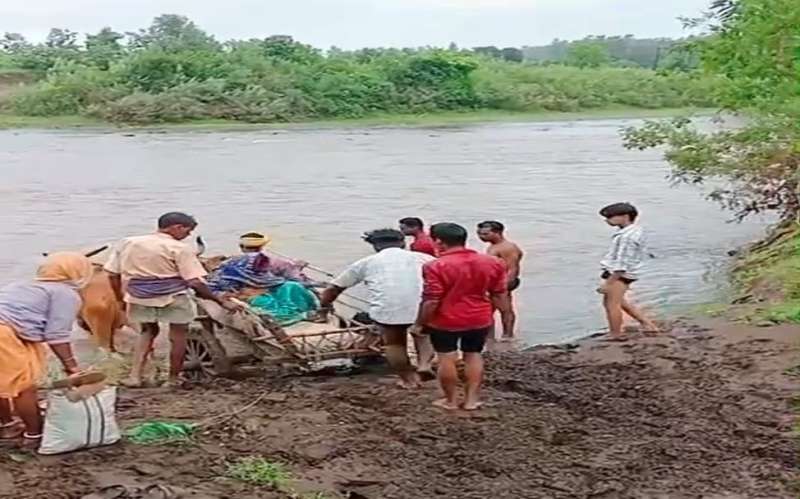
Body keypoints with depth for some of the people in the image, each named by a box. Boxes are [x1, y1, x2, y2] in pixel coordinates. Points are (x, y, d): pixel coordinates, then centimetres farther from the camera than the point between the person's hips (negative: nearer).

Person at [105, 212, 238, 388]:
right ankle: (174, 379, 21)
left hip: (139, 299, 5)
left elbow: (112, 274, 6)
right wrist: (221, 302, -11)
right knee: (178, 335, 15)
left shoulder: (127, 243, 4)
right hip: (173, 298, -5)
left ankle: (135, 376, 17)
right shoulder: (180, 248, -12)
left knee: (148, 331, 25)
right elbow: (195, 282, -17)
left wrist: (120, 296, 20)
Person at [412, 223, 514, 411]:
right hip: (480, 319, 4)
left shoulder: (436, 266, -19)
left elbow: (431, 301, -18)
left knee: (447, 358, 9)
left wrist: (419, 323, -7)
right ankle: (472, 399, 19)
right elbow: (500, 295, 3)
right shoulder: (493, 263, -3)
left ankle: (451, 400, 17)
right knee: (474, 355, 17)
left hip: (445, 321, -4)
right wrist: (507, 316, 15)